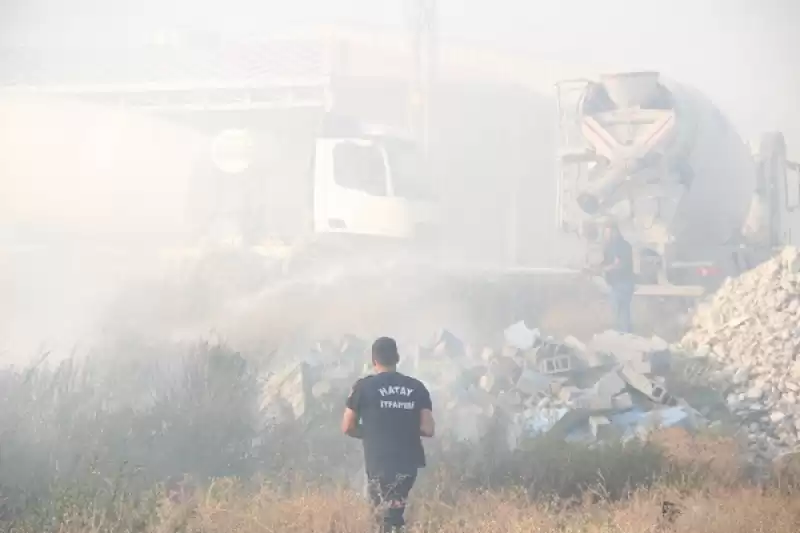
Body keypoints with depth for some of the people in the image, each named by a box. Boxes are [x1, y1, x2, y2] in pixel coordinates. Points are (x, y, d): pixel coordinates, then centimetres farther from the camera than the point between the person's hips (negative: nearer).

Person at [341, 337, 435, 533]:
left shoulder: (364, 386, -4)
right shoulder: (416, 387, 3)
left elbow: (348, 427, 1)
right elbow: (428, 429, 0)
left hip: (380, 463, -4)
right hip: (408, 461, 4)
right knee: (394, 516, 20)